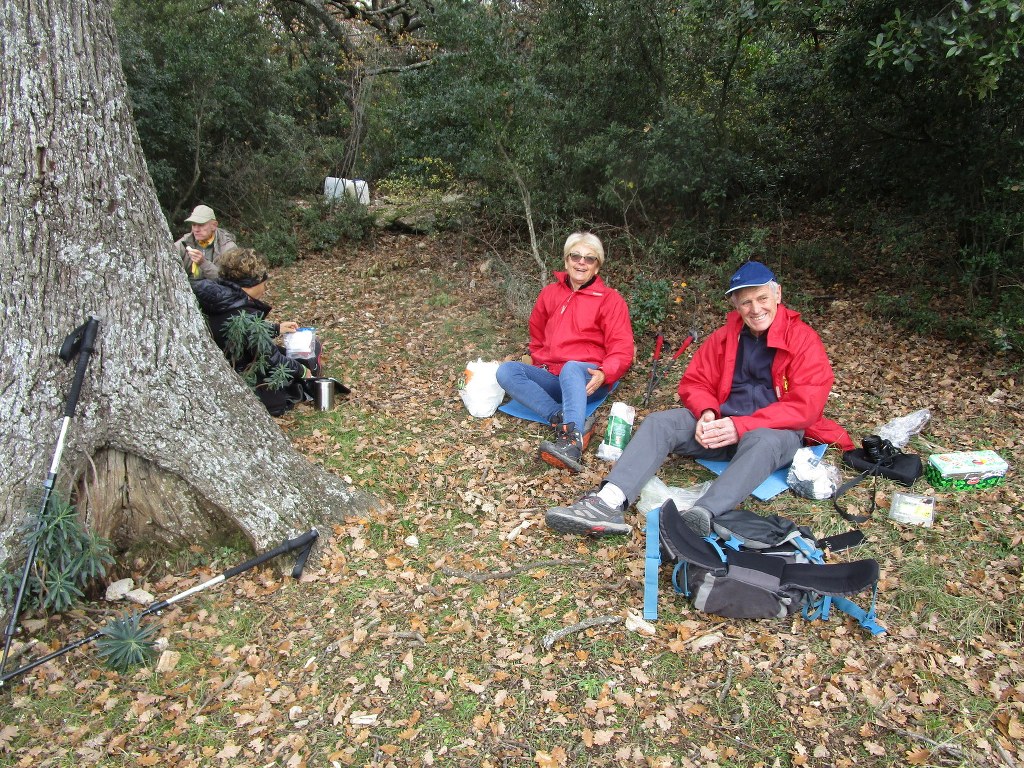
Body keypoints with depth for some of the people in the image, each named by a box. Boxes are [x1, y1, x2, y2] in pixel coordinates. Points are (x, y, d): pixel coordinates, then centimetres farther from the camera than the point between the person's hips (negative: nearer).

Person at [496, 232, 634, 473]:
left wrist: (603, 374, -26)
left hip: (587, 379, -4)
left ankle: (573, 443, -59)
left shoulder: (610, 299, 1)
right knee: (506, 371, -21)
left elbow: (622, 351, -6)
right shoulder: (550, 293, 13)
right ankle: (563, 419, -36)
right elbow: (537, 337, 27)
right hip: (550, 376, 5)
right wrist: (538, 362, 9)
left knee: (571, 368, -39)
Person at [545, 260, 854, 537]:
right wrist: (707, 413, -15)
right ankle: (609, 504, -39)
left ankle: (700, 517, -57)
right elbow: (695, 383, 9)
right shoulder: (725, 337, 7)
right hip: (723, 424, 4)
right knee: (660, 422, -19)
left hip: (777, 431, -4)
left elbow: (805, 406, -15)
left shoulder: (804, 339, -7)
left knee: (762, 441, -40)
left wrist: (741, 426, -24)